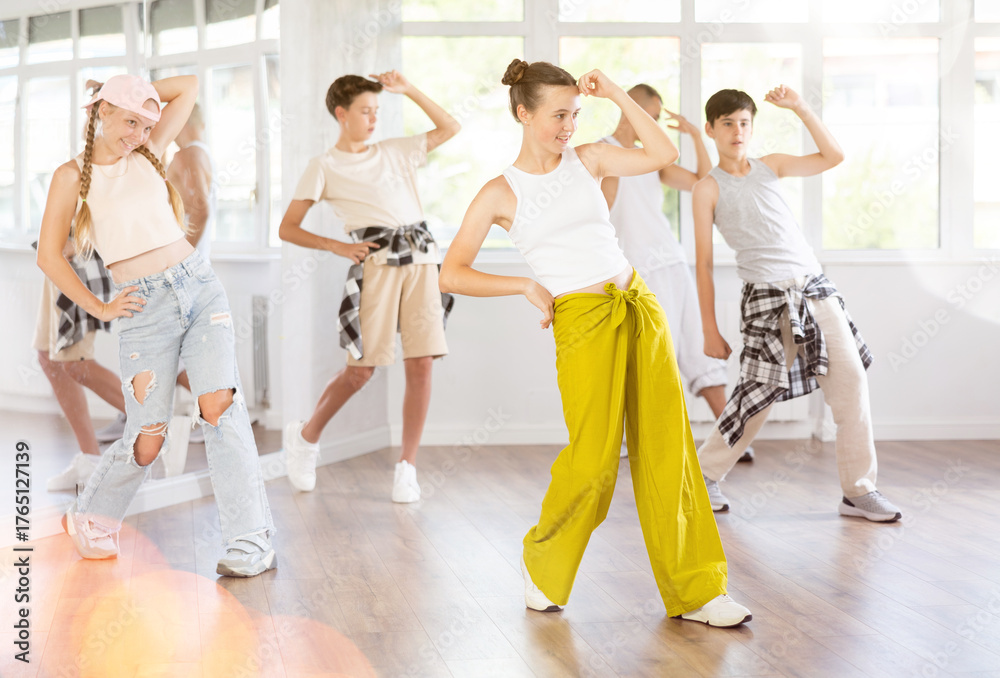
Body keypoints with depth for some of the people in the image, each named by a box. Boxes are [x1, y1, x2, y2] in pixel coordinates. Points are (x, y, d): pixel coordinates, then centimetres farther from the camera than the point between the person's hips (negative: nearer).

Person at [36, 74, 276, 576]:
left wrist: (137, 96, 16)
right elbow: (49, 256, 5)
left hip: (199, 287, 2)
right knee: (148, 438, -2)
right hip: (144, 306, -2)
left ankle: (251, 543, -14)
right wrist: (99, 308, 1)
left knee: (220, 404, -15)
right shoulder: (73, 175, 5)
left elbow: (189, 86, 16)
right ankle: (90, 518, 28)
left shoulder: (147, 154, 12)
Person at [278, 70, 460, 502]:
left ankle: (406, 467, 3)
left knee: (421, 364, -5)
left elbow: (449, 128, 27)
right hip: (376, 261, -4)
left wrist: (408, 90, 20)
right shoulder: (324, 167, 9)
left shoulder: (395, 152, 21)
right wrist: (337, 247, -6)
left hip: (420, 258, 4)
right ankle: (306, 436, 19)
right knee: (361, 369, -6)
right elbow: (287, 229, 6)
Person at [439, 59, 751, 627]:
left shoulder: (588, 159, 12)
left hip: (640, 308, 4)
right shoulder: (501, 193, 1)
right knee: (593, 458, -7)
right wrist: (528, 286, -5)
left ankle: (695, 590, 10)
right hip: (584, 323, -4)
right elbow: (453, 274, -1)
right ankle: (543, 561, 21)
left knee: (668, 449, 3)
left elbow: (664, 155, 5)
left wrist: (616, 94, 4)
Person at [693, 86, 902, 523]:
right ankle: (706, 472, 20)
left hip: (815, 287, 4)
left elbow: (833, 157, 10)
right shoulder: (708, 188, 2)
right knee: (759, 393, -2)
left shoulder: (771, 166, 14)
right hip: (767, 297, -4)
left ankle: (858, 490, 5)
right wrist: (710, 330, -1)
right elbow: (704, 263, 1)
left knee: (851, 378, -3)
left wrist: (799, 108, 2)